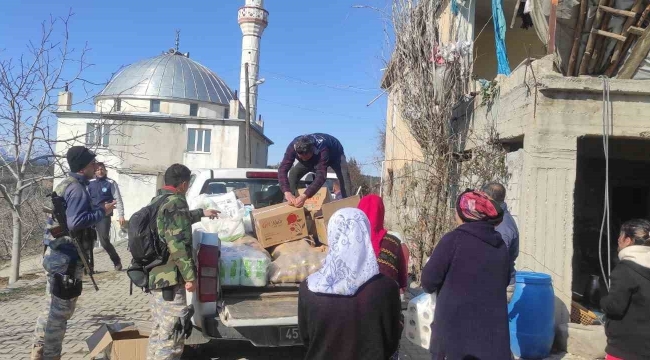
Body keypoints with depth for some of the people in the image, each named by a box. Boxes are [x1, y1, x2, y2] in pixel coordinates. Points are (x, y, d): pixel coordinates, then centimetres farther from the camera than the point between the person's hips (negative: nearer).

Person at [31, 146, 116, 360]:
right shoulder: (77, 189, -17)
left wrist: (97, 210, 12)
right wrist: (102, 212, -17)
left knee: (52, 309, 19)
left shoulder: (65, 185, 14)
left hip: (57, 255, 10)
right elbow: (75, 222, -27)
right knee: (60, 311, -1)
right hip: (67, 259, -10)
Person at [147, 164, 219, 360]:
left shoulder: (157, 200, 15)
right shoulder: (176, 203, -16)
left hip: (155, 274, 10)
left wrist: (201, 213, 47)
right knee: (172, 332, -5)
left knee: (159, 329, 19)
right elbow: (178, 244, -23)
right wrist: (190, 275, -18)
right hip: (169, 277, -10)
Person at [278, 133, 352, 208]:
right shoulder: (293, 146, -37)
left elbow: (321, 175, -56)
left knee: (343, 176, -30)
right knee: (293, 173, -13)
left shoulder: (321, 150, -48)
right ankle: (288, 205, -5)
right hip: (313, 157, 4)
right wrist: (287, 192, -58)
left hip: (334, 154, -4)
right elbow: (282, 170, -41)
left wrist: (304, 196, -68)